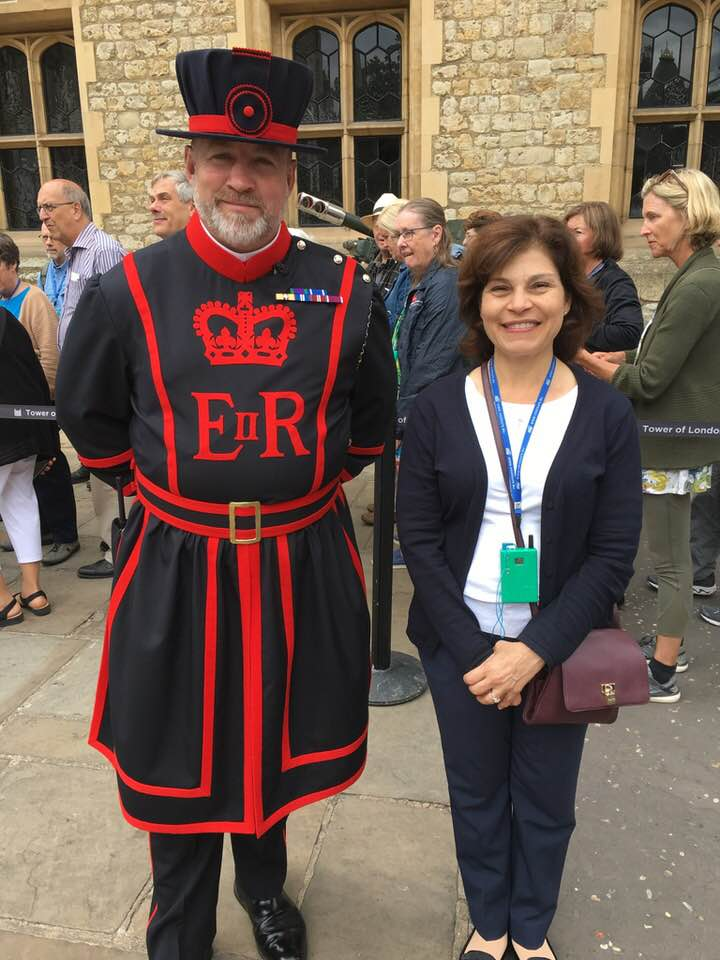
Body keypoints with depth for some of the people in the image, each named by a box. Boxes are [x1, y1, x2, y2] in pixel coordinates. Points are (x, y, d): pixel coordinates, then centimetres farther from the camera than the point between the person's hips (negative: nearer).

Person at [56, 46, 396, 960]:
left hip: (302, 564, 1)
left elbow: (370, 420, 11)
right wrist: (163, 487, 8)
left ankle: (264, 886, 51)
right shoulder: (126, 291, -6)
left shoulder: (345, 291, -4)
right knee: (180, 763, 14)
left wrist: (305, 485, 10)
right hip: (175, 568, -1)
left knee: (278, 741, 21)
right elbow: (89, 419, 9)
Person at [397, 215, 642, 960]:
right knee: (476, 793, 17)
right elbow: (418, 538, -6)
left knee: (546, 801, 16)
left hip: (559, 648, 0)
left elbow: (614, 553, -7)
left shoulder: (607, 415, -7)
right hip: (461, 644, 0)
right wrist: (473, 649, -12)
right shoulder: (436, 409, -6)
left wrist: (536, 649, -15)